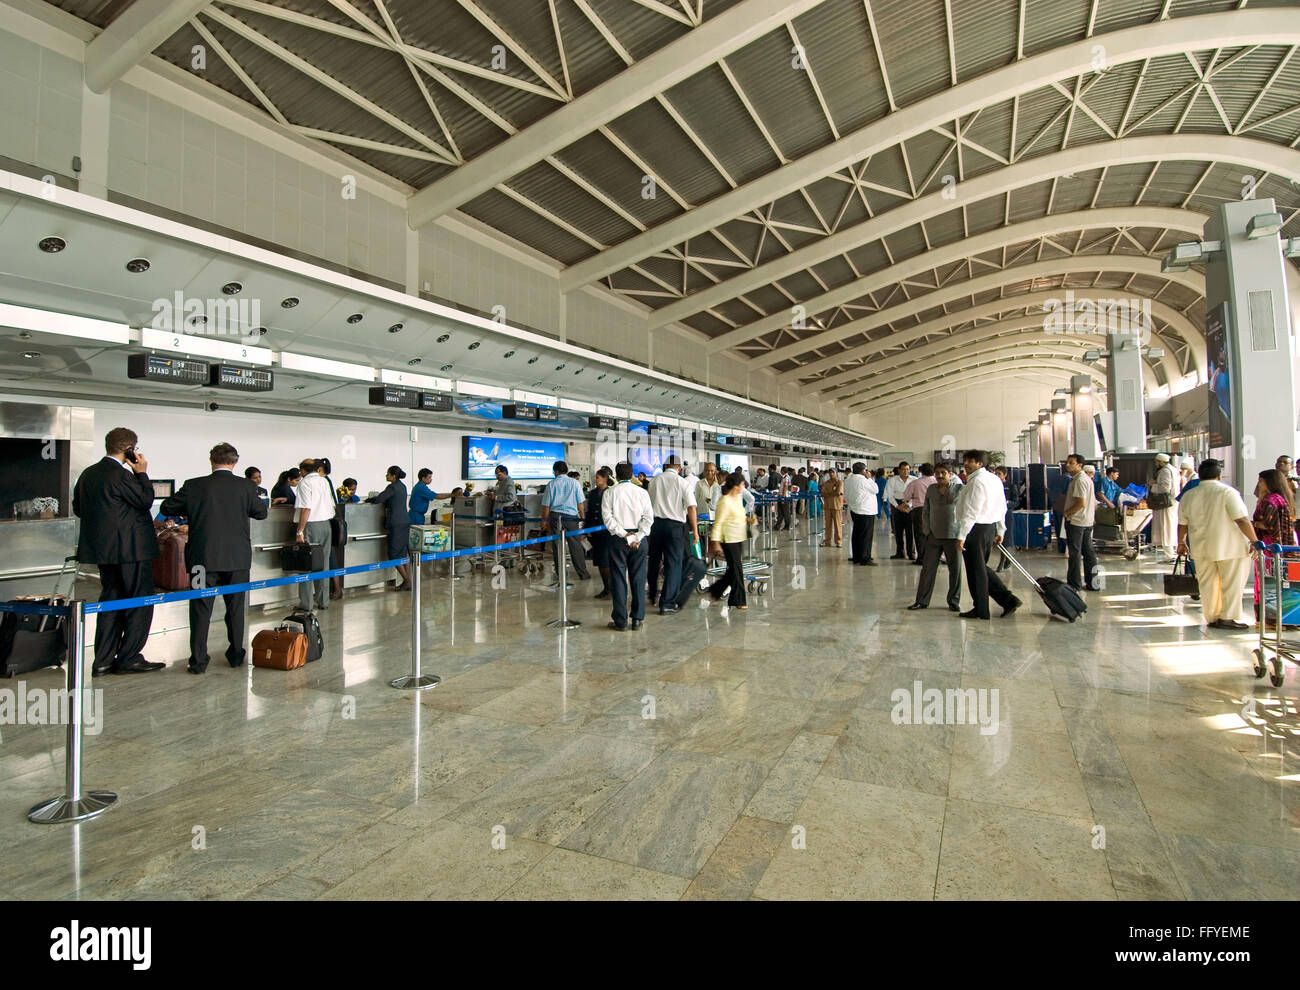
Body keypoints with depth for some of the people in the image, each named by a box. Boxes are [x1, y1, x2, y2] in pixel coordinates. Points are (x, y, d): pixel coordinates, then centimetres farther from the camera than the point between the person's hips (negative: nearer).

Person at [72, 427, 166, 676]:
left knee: (111, 600, 14)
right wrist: (142, 473, -5)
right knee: (140, 602, 1)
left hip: (103, 550, 9)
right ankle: (129, 658, 3)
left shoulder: (88, 474, 11)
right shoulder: (120, 474, -17)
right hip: (131, 548, -9)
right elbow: (145, 500, -12)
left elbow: (77, 508, 18)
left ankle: (103, 660, 16)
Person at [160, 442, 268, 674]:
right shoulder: (246, 486, -4)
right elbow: (261, 512, 10)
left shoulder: (194, 486, -5)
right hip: (237, 558, 1)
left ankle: (198, 661, 10)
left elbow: (167, 507, 7)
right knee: (236, 607, 12)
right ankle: (236, 655, 22)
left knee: (201, 609, 7)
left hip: (204, 557, -1)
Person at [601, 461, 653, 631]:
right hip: (639, 540, 2)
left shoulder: (609, 493, 0)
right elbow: (649, 518, -4)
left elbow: (608, 518, -10)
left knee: (618, 579, 4)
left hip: (618, 540, -2)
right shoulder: (642, 492, 4)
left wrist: (625, 535, -9)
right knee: (638, 579, 9)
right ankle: (637, 619, 13)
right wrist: (637, 537, -9)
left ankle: (620, 621, 8)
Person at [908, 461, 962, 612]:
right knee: (928, 568, 4)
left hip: (953, 536, -2)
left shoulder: (959, 489, -1)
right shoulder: (931, 489, 7)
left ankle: (954, 601, 20)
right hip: (934, 536, 2)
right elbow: (925, 512, 13)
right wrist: (927, 531, 6)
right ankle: (922, 601, 12)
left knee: (955, 569, 5)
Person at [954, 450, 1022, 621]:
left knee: (976, 570, 2)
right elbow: (1002, 507, 17)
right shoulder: (994, 479, 13)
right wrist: (1000, 531, 23)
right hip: (990, 527, 10)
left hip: (976, 529, -10)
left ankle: (980, 610, 12)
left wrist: (962, 536, -20)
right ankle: (1008, 599, 16)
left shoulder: (977, 481, -17)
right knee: (981, 567, 20)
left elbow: (971, 512, -22)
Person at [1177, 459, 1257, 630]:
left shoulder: (1188, 496, 5)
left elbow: (1182, 524, 12)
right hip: (1229, 546, -4)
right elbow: (1242, 520, -15)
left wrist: (1181, 543, 23)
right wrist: (1254, 541, -8)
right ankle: (1227, 618, 7)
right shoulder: (1227, 492, -10)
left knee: (1208, 584, 10)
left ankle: (1211, 619, 15)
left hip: (1201, 548, 4)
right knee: (1232, 583, 6)